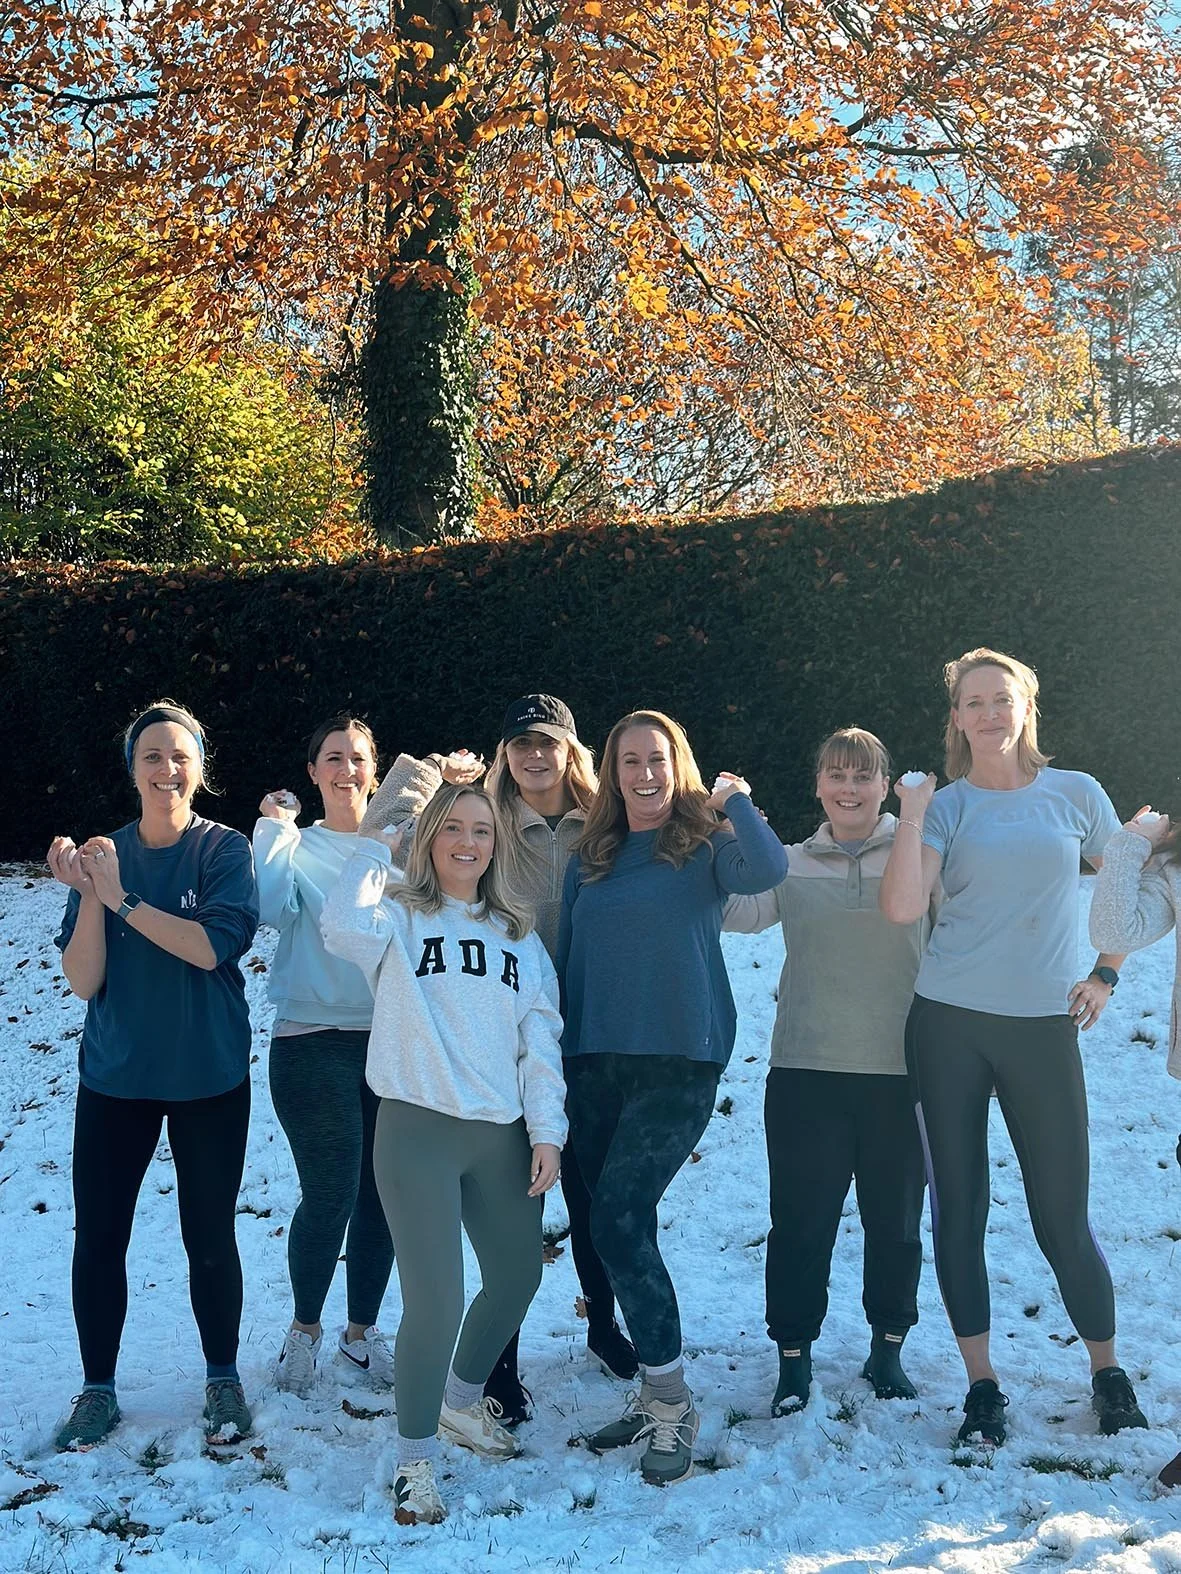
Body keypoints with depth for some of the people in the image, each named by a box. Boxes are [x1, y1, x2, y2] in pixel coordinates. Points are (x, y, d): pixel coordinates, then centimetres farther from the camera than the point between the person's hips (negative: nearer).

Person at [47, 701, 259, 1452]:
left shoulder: (225, 849, -7)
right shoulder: (106, 854, 0)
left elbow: (214, 946, -21)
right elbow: (84, 981, -6)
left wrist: (122, 897, -22)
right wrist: (89, 895, -20)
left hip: (209, 1077, -2)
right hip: (114, 1077, 2)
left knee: (210, 1236, 6)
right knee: (98, 1238, 4)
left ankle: (224, 1381, 26)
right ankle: (99, 1390, 22)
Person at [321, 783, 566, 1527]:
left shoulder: (519, 937, 14)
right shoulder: (399, 920, 2)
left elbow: (541, 1040, 9)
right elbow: (344, 926, -22)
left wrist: (547, 1130, 0)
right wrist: (373, 846, -8)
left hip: (502, 1134, 5)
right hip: (418, 1129, -5)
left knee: (518, 1278, 18)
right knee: (437, 1299, -11)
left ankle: (462, 1401, 43)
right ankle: (416, 1459, 10)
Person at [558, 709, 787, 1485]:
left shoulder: (705, 847, -1)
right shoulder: (591, 859, 12)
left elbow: (770, 870, -23)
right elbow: (567, 957, 15)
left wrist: (737, 798, -11)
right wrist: (554, 1051, 12)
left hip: (679, 1058, -5)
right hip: (595, 1062, 5)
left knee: (619, 1222, -14)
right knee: (622, 1226, 8)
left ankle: (672, 1403, -2)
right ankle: (655, 1391, 23)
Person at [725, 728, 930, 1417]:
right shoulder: (791, 866, 8)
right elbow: (734, 912, -5)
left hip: (901, 1071, 0)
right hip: (807, 1071, 1)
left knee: (896, 1219, 13)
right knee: (801, 1222, 4)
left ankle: (888, 1349, 31)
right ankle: (794, 1358, 19)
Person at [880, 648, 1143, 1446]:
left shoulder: (1075, 793, 5)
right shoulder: (946, 805, 2)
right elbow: (903, 907, -13)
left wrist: (1107, 973, 9)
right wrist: (912, 813, -15)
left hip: (1044, 1025, 0)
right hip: (949, 1023, 1)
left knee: (1062, 1214, 1)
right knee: (959, 1207, 4)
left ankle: (1108, 1371, 23)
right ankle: (982, 1384, 17)